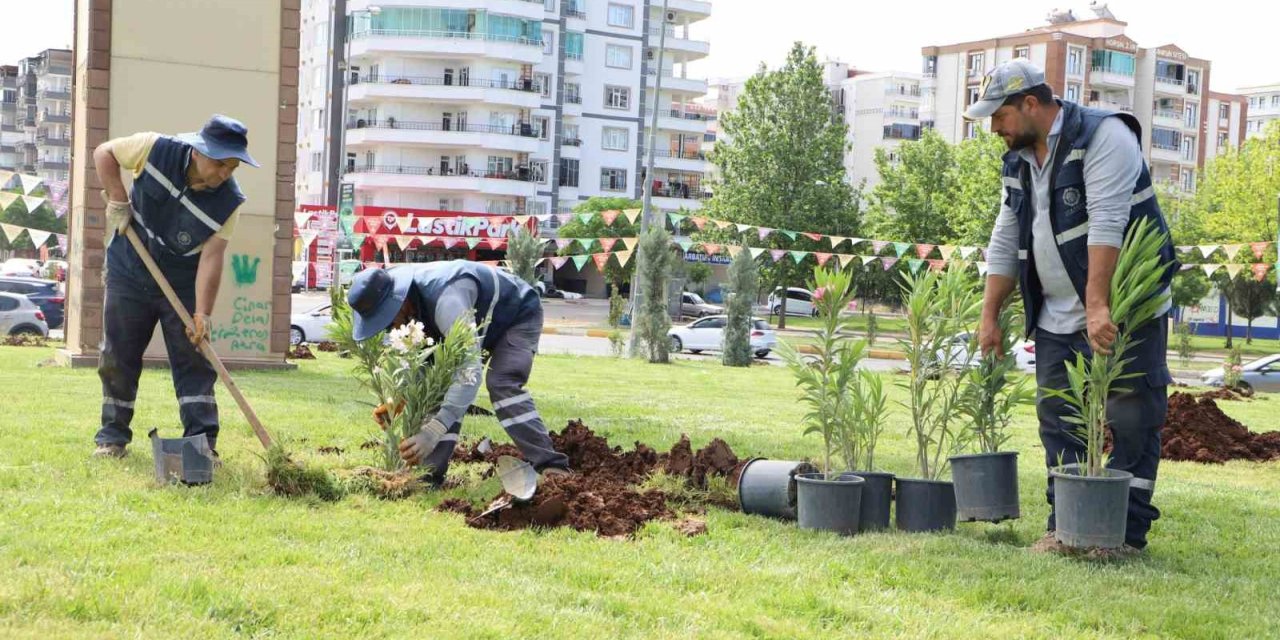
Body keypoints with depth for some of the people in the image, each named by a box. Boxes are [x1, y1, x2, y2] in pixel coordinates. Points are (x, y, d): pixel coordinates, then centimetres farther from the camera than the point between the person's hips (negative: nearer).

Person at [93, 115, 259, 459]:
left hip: (183, 285, 0)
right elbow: (104, 152, -4)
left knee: (194, 362, -5)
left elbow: (211, 257, -24)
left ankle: (201, 441, -3)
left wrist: (202, 314, -32)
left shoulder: (228, 202, -21)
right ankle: (113, 434, 18)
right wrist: (118, 199, -16)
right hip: (129, 275, 1)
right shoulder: (156, 149, -20)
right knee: (117, 358, 5)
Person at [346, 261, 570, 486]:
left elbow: (469, 370, -51)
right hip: (475, 322, 8)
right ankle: (431, 473, -5)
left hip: (518, 314, -8)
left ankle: (551, 467, -30)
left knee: (502, 384, -28)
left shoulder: (445, 299, -45)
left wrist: (432, 432, -58)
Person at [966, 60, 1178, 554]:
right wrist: (990, 317, 12)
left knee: (1132, 422, -4)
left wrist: (1097, 306, -31)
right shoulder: (1019, 162, 12)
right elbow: (1005, 245, 16)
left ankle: (1126, 532, 2)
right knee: (1058, 424, 8)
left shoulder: (1103, 136, -13)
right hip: (1057, 320, 8)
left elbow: (1107, 224, -24)